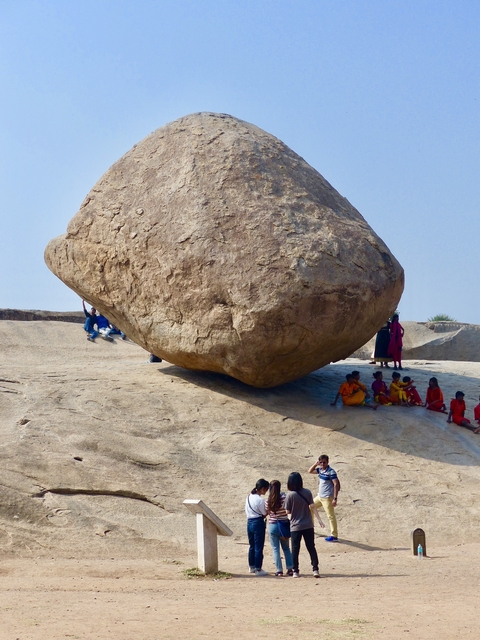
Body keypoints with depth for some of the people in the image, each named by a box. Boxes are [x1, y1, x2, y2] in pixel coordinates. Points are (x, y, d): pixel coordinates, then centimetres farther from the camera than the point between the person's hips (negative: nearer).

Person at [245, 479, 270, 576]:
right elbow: (264, 514, -9)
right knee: (259, 547, -1)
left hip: (249, 522, 8)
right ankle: (258, 569, 1)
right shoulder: (260, 500, -17)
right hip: (258, 523, -8)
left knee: (252, 546, 18)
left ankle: (251, 567, 28)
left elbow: (246, 511, 11)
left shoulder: (249, 497, 6)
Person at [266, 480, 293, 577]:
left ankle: (279, 570, 3)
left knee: (275, 549, 6)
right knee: (286, 548, 15)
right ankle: (290, 568, 11)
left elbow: (267, 513, -1)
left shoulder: (268, 500, -7)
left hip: (272, 525, -1)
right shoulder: (284, 497, -9)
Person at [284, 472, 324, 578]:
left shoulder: (290, 495, -13)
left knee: (295, 549, 6)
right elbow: (312, 507, -4)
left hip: (295, 527, -3)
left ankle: (295, 571, 7)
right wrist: (319, 520, -2)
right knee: (311, 548, 9)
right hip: (308, 526, 3)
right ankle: (315, 569, 2)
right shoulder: (307, 493, -4)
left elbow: (288, 511, -7)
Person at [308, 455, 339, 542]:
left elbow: (336, 485, -18)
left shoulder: (331, 472, -16)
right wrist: (315, 464, -1)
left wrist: (335, 498, -22)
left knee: (331, 516, -6)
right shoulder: (320, 470, 7)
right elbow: (310, 471, 17)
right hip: (320, 496, 9)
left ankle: (334, 536, -2)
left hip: (327, 498, -9)